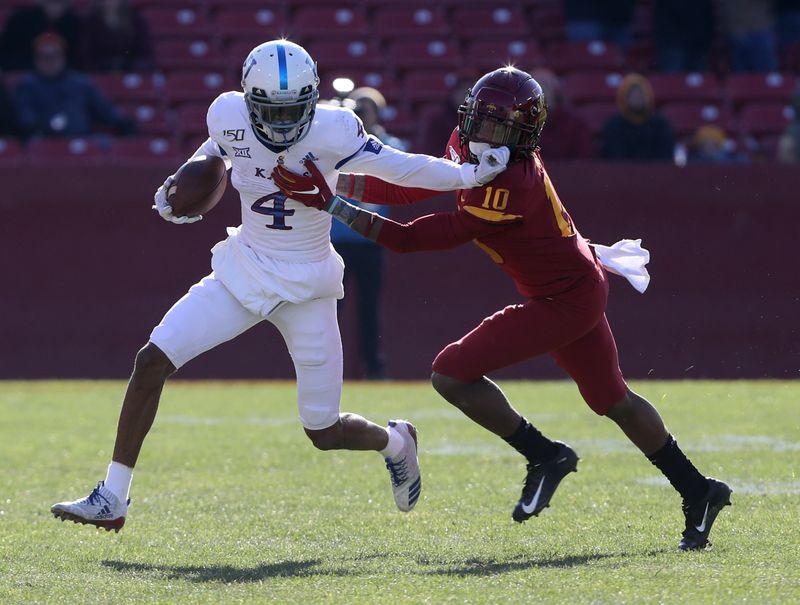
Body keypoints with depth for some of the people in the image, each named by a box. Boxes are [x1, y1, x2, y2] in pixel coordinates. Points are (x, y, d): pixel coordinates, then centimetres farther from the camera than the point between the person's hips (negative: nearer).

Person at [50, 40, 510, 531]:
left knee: (324, 432, 4)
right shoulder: (230, 119, -10)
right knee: (153, 360, -12)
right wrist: (177, 189, -2)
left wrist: (471, 174, -24)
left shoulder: (330, 132, -21)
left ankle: (397, 443, 40)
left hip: (306, 286, -3)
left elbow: (400, 168, -15)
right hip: (244, 271, 3)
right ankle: (112, 499, -4)